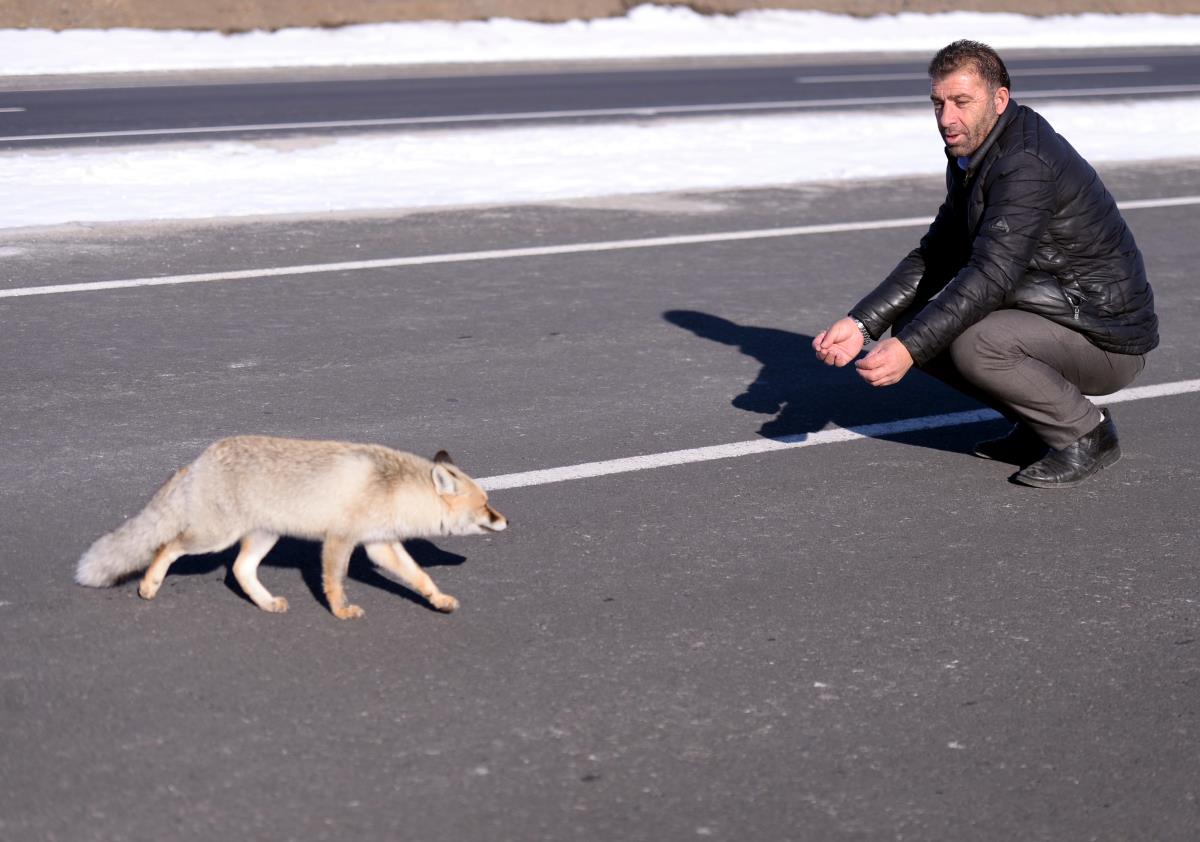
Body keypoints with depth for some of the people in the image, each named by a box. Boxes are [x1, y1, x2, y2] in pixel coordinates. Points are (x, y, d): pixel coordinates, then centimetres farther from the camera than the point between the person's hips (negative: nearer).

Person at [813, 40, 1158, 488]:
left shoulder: (1028, 164, -25)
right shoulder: (971, 157, 6)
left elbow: (990, 276, -33)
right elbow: (933, 258, 6)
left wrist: (908, 349, -38)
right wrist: (861, 323, -7)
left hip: (1107, 339, -9)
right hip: (1049, 312, 9)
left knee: (974, 344, -32)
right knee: (913, 323, 0)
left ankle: (1084, 434, -8)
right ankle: (1038, 425, 10)